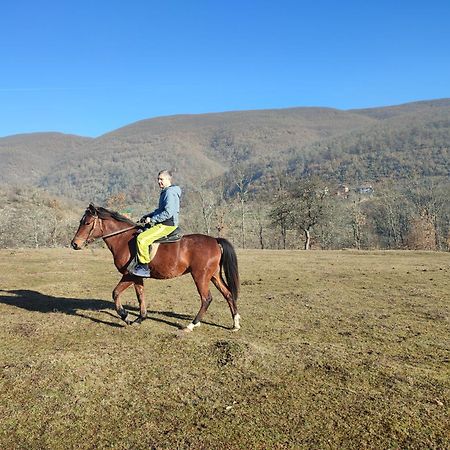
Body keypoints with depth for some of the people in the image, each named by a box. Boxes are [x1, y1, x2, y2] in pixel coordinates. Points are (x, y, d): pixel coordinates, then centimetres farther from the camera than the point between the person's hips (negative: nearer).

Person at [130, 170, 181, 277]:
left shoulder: (170, 193, -16)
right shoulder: (165, 192, 18)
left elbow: (168, 213, -25)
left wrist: (152, 219, -18)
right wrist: (148, 216, 16)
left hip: (167, 225, -11)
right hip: (163, 224, 11)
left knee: (142, 239, -23)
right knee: (142, 232, 22)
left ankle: (144, 268, -17)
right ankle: (139, 264, 26)